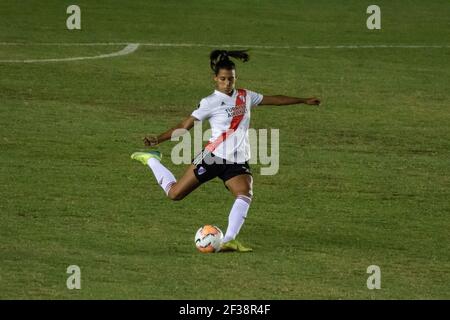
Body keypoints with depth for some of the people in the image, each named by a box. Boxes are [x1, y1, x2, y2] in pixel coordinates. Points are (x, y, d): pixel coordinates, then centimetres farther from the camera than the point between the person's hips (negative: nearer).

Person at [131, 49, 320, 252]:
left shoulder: (245, 97, 10)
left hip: (238, 162, 4)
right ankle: (151, 160, 29)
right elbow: (185, 126, -8)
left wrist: (303, 101, 28)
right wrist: (158, 140, -19)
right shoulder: (211, 102, -6)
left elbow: (273, 99, 23)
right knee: (174, 194, 2)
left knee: (245, 194, -26)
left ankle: (228, 240, -31)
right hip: (213, 157, -4)